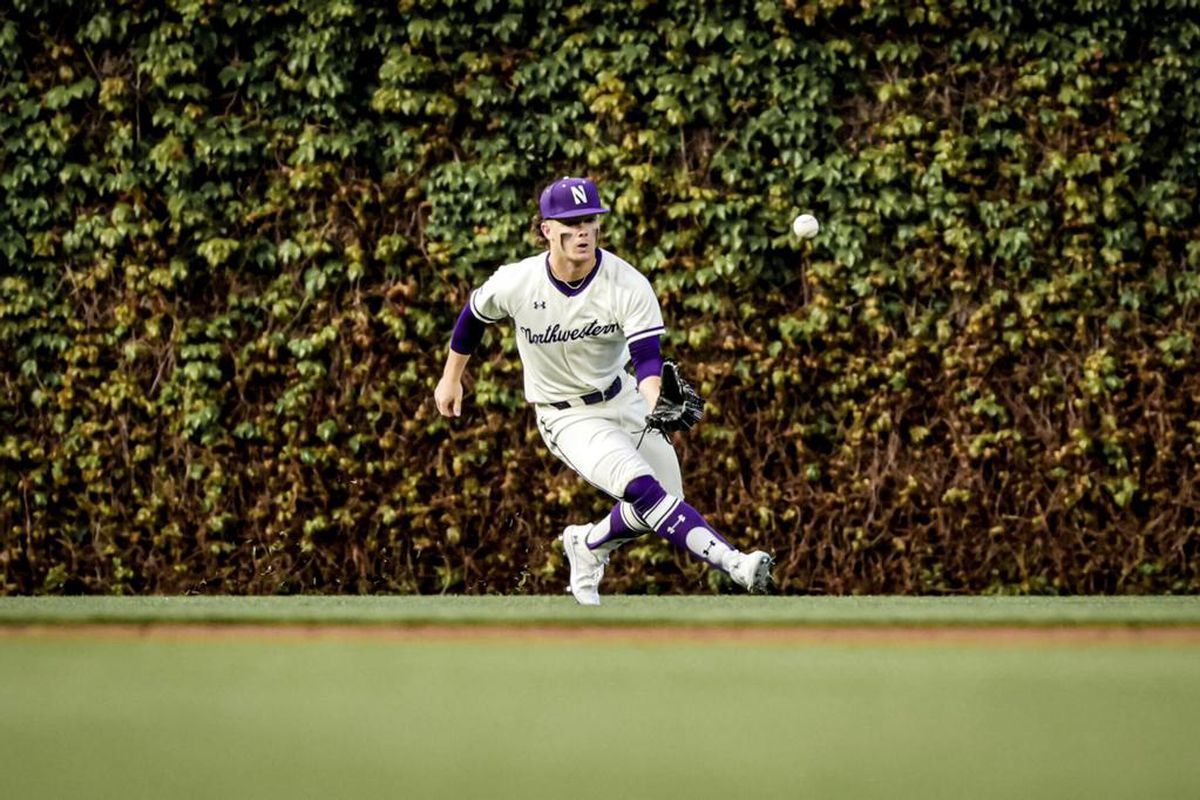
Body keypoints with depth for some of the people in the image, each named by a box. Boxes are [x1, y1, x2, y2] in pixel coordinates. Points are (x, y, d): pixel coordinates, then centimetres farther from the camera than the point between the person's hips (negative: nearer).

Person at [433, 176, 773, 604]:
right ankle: (734, 565, -34)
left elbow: (646, 359, -27)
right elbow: (473, 315, 4)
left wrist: (659, 408, -47)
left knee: (662, 500, 7)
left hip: (624, 397, 3)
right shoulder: (515, 283, -17)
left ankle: (589, 544, 37)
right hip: (568, 419, -3)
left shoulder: (629, 285, -19)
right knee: (643, 489, -25)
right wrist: (451, 379, 17)